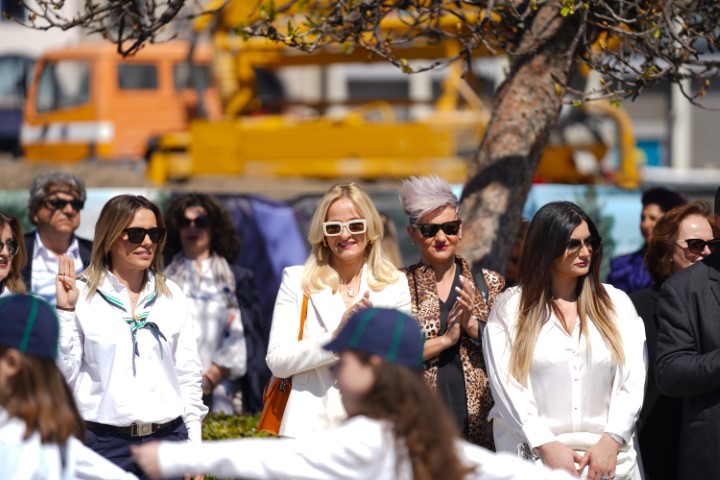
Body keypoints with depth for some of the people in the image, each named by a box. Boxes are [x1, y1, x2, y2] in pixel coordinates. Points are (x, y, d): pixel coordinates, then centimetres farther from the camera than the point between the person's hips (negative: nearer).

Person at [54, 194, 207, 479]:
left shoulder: (172, 296, 8)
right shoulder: (82, 296, -2)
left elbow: (188, 373, 12)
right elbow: (64, 375, -4)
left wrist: (194, 447, 10)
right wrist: (64, 311, -13)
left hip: (167, 439, 3)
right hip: (104, 443, -3)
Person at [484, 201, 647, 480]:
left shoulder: (617, 304, 8)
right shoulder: (510, 308, 2)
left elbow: (633, 379, 2)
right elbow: (506, 384, -6)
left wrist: (611, 439, -11)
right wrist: (545, 445, -14)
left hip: (608, 457, 2)